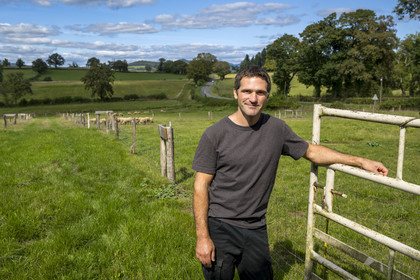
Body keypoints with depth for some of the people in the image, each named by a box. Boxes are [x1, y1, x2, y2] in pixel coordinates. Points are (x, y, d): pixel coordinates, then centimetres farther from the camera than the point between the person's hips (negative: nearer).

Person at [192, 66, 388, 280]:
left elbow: (311, 151, 13)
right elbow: (201, 187, -9)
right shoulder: (215, 134, -11)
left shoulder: (276, 129, 0)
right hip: (219, 228, -3)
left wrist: (361, 162, 10)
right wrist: (202, 237, -13)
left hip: (256, 229, 4)